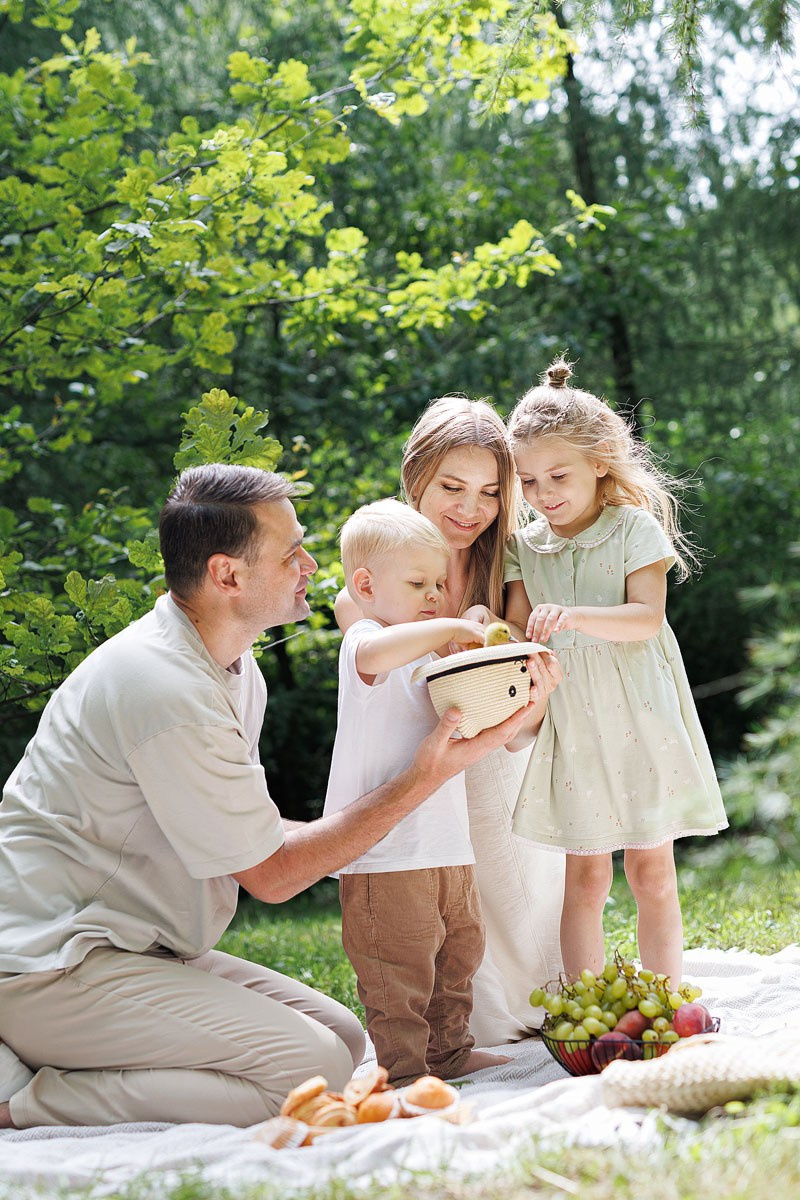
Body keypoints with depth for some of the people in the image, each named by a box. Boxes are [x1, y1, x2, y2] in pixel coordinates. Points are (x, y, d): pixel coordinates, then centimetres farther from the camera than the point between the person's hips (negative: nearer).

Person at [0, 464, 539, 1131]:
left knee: (344, 1036, 4)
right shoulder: (166, 688, -22)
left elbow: (252, 831, 16)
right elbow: (272, 874, -14)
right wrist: (426, 777, -11)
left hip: (139, 947, 11)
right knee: (312, 1070, -21)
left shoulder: (234, 668, 10)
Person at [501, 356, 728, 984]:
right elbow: (520, 634, 2)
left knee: (652, 868, 6)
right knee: (584, 874, 4)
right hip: (570, 726, 2)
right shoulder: (526, 546, 7)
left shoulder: (635, 527, -3)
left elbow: (647, 618, -14)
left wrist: (572, 616, -28)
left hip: (638, 715, -2)